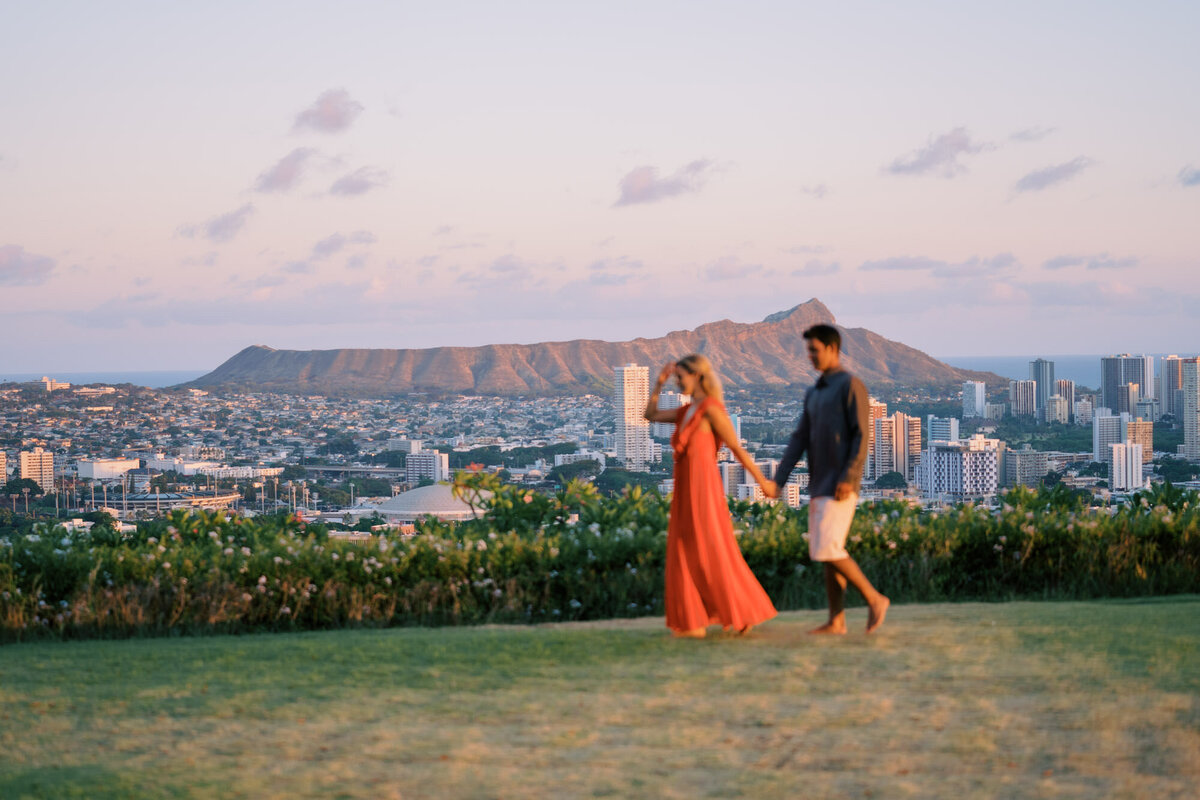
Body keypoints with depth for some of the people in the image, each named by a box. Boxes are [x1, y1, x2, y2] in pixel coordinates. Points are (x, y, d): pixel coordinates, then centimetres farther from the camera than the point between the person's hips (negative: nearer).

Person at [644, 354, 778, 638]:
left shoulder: (712, 409, -9)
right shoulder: (688, 411, 16)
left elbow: (737, 448, -7)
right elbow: (651, 415, 28)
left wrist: (763, 482, -1)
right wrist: (659, 383, 17)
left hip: (703, 488, -9)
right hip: (686, 490, 9)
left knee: (714, 554, -5)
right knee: (686, 557, 6)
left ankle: (745, 612, 5)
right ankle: (696, 623, 7)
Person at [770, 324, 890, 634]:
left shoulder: (852, 385, -9)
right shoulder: (814, 394, 19)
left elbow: (861, 436, -16)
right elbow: (799, 441, 14)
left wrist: (848, 478, -26)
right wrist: (777, 481, 4)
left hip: (841, 485, -9)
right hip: (820, 485, 9)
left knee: (828, 550, -15)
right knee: (825, 552, 5)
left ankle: (873, 599, -2)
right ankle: (836, 620, 8)